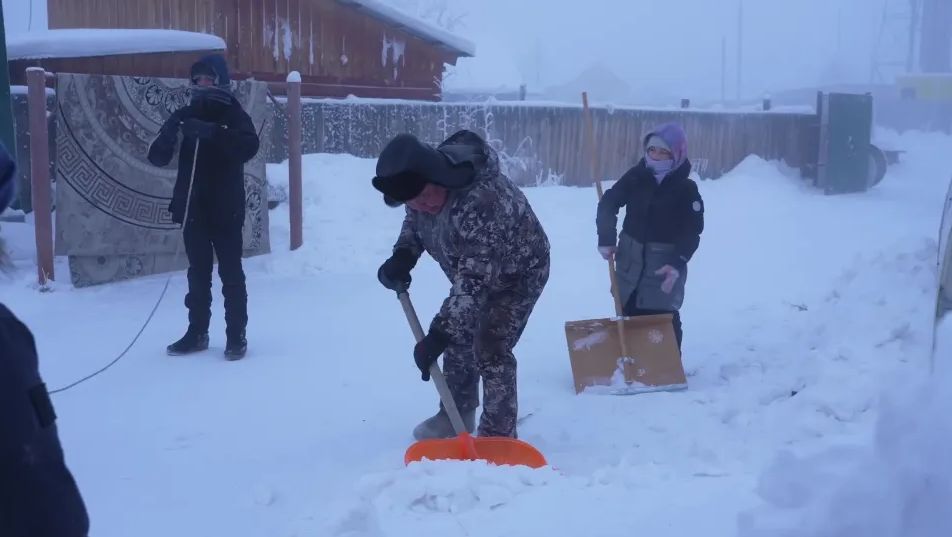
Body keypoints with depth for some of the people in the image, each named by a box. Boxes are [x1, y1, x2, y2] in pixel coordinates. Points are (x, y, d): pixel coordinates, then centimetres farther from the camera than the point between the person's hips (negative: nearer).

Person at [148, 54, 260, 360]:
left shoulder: (234, 115, -4)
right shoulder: (183, 116, 7)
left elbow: (249, 147, -23)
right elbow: (157, 157, 2)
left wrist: (212, 132, -35)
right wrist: (167, 136, -21)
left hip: (226, 210, -4)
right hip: (193, 209, 4)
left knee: (230, 274, 1)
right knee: (198, 274, 12)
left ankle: (236, 335, 8)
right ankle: (197, 332, 21)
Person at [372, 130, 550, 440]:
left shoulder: (479, 203, -44)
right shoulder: (422, 185, -18)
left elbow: (475, 281, -43)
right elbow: (414, 220, 5)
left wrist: (438, 334, -45)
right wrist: (402, 255, -15)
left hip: (519, 272, -8)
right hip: (473, 268, 8)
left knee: (490, 351, -14)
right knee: (457, 337, 13)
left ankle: (498, 436, -1)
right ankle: (457, 415, 31)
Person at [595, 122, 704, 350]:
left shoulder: (687, 189, -9)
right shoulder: (635, 177, -2)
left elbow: (692, 230, -11)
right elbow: (608, 203, 3)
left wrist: (678, 262, -24)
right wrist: (606, 239, -8)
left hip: (666, 263, -4)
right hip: (630, 258, 4)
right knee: (628, 313, 13)